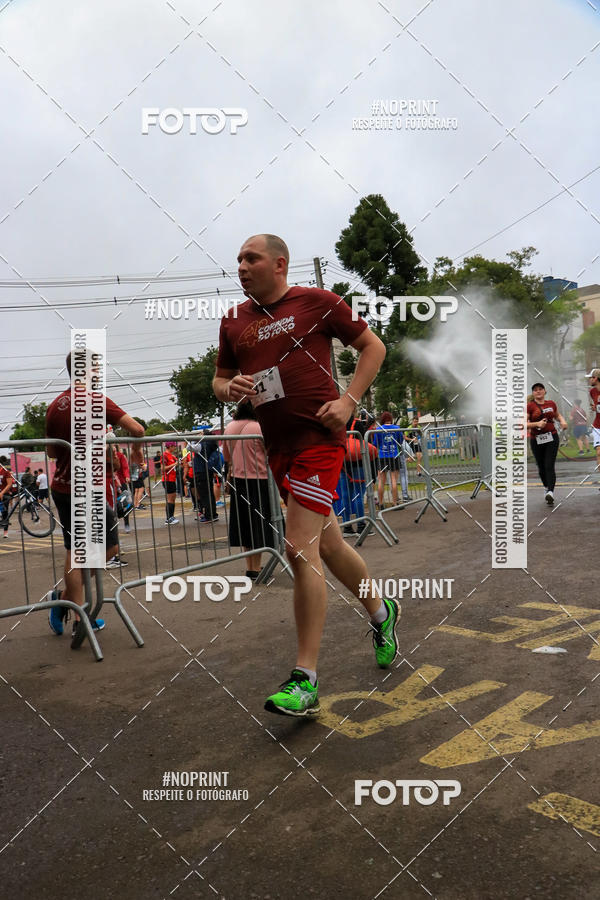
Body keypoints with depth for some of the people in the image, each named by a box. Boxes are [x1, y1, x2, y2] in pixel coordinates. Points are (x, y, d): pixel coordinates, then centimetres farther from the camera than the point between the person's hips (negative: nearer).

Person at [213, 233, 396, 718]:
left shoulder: (317, 302, -1)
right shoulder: (233, 320, 13)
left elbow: (373, 346, 4)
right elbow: (219, 379, 21)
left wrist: (349, 400, -8)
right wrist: (229, 388, -3)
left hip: (319, 436, -6)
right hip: (278, 446, 7)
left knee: (301, 550, -13)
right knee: (327, 544, 17)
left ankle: (306, 681, -3)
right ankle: (381, 613, 43)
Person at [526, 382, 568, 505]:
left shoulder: (551, 404, 8)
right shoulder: (530, 406, -3)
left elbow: (557, 415, 28)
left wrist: (562, 421, 8)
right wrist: (537, 424, -22)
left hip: (552, 438, 1)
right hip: (536, 440, -1)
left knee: (549, 466, -12)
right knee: (541, 467, 11)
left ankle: (551, 493, -21)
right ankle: (547, 488, 35)